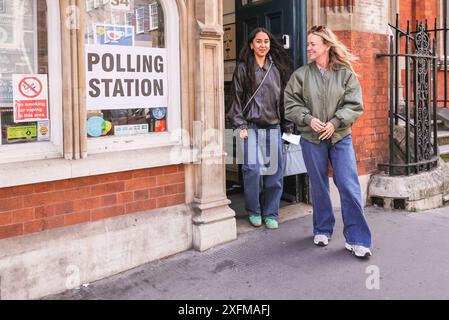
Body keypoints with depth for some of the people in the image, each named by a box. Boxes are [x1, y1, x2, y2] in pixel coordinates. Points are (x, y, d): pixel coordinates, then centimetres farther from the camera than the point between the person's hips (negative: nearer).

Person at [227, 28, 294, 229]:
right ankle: (254, 211, 10)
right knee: (253, 169, -9)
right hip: (251, 127, -3)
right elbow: (236, 98, 2)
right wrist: (240, 125, -7)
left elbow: (283, 98, 13)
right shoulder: (243, 68, 5)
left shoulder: (277, 69, 13)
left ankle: (270, 213, 14)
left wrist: (287, 127, 10)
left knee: (275, 171, 1)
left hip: (273, 127, 3)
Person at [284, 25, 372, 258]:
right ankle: (322, 230, 29)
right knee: (319, 186, 11)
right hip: (311, 138, 1)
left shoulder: (346, 73, 0)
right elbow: (290, 104, 2)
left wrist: (335, 122, -15)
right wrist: (308, 119, -13)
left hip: (340, 137, -1)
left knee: (349, 186, -5)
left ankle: (356, 239, 4)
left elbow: (354, 105, -3)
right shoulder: (301, 74, 1)